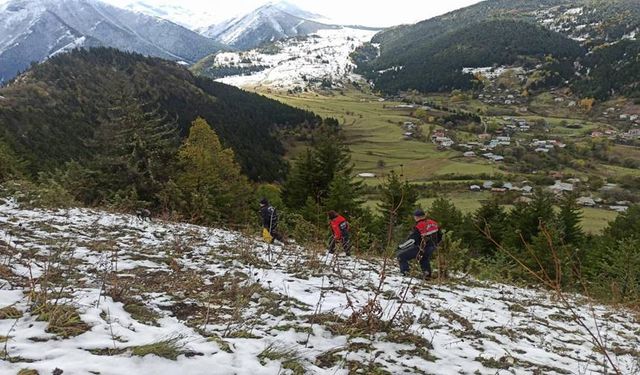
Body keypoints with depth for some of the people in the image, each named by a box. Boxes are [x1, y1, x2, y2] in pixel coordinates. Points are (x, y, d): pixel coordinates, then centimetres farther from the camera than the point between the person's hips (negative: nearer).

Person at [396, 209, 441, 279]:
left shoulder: (418, 227, -21)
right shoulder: (433, 224, 0)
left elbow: (411, 240, -23)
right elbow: (440, 236, 11)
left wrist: (401, 247, -13)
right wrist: (434, 244, 27)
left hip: (420, 249, -7)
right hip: (431, 248, 7)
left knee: (401, 256, 0)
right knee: (425, 260, 38)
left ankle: (404, 272, -9)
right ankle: (427, 274, 29)